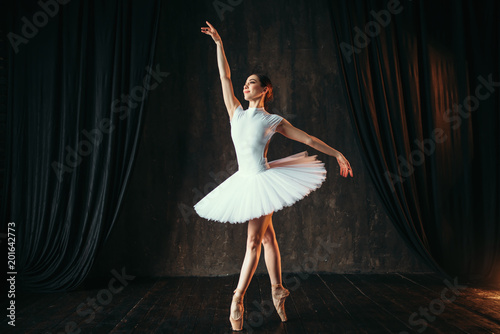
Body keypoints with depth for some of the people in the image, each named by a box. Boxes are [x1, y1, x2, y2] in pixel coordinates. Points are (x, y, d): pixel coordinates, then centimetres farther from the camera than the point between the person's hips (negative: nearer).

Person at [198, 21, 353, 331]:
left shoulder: (273, 120, -4)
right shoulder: (237, 113, 6)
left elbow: (308, 139, 1)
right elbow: (225, 76, 7)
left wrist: (338, 155, 2)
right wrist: (219, 43, 7)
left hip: (263, 181, -5)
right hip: (245, 181, 5)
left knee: (254, 241, -2)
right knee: (267, 237, 14)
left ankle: (237, 299, 5)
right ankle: (278, 289, 25)